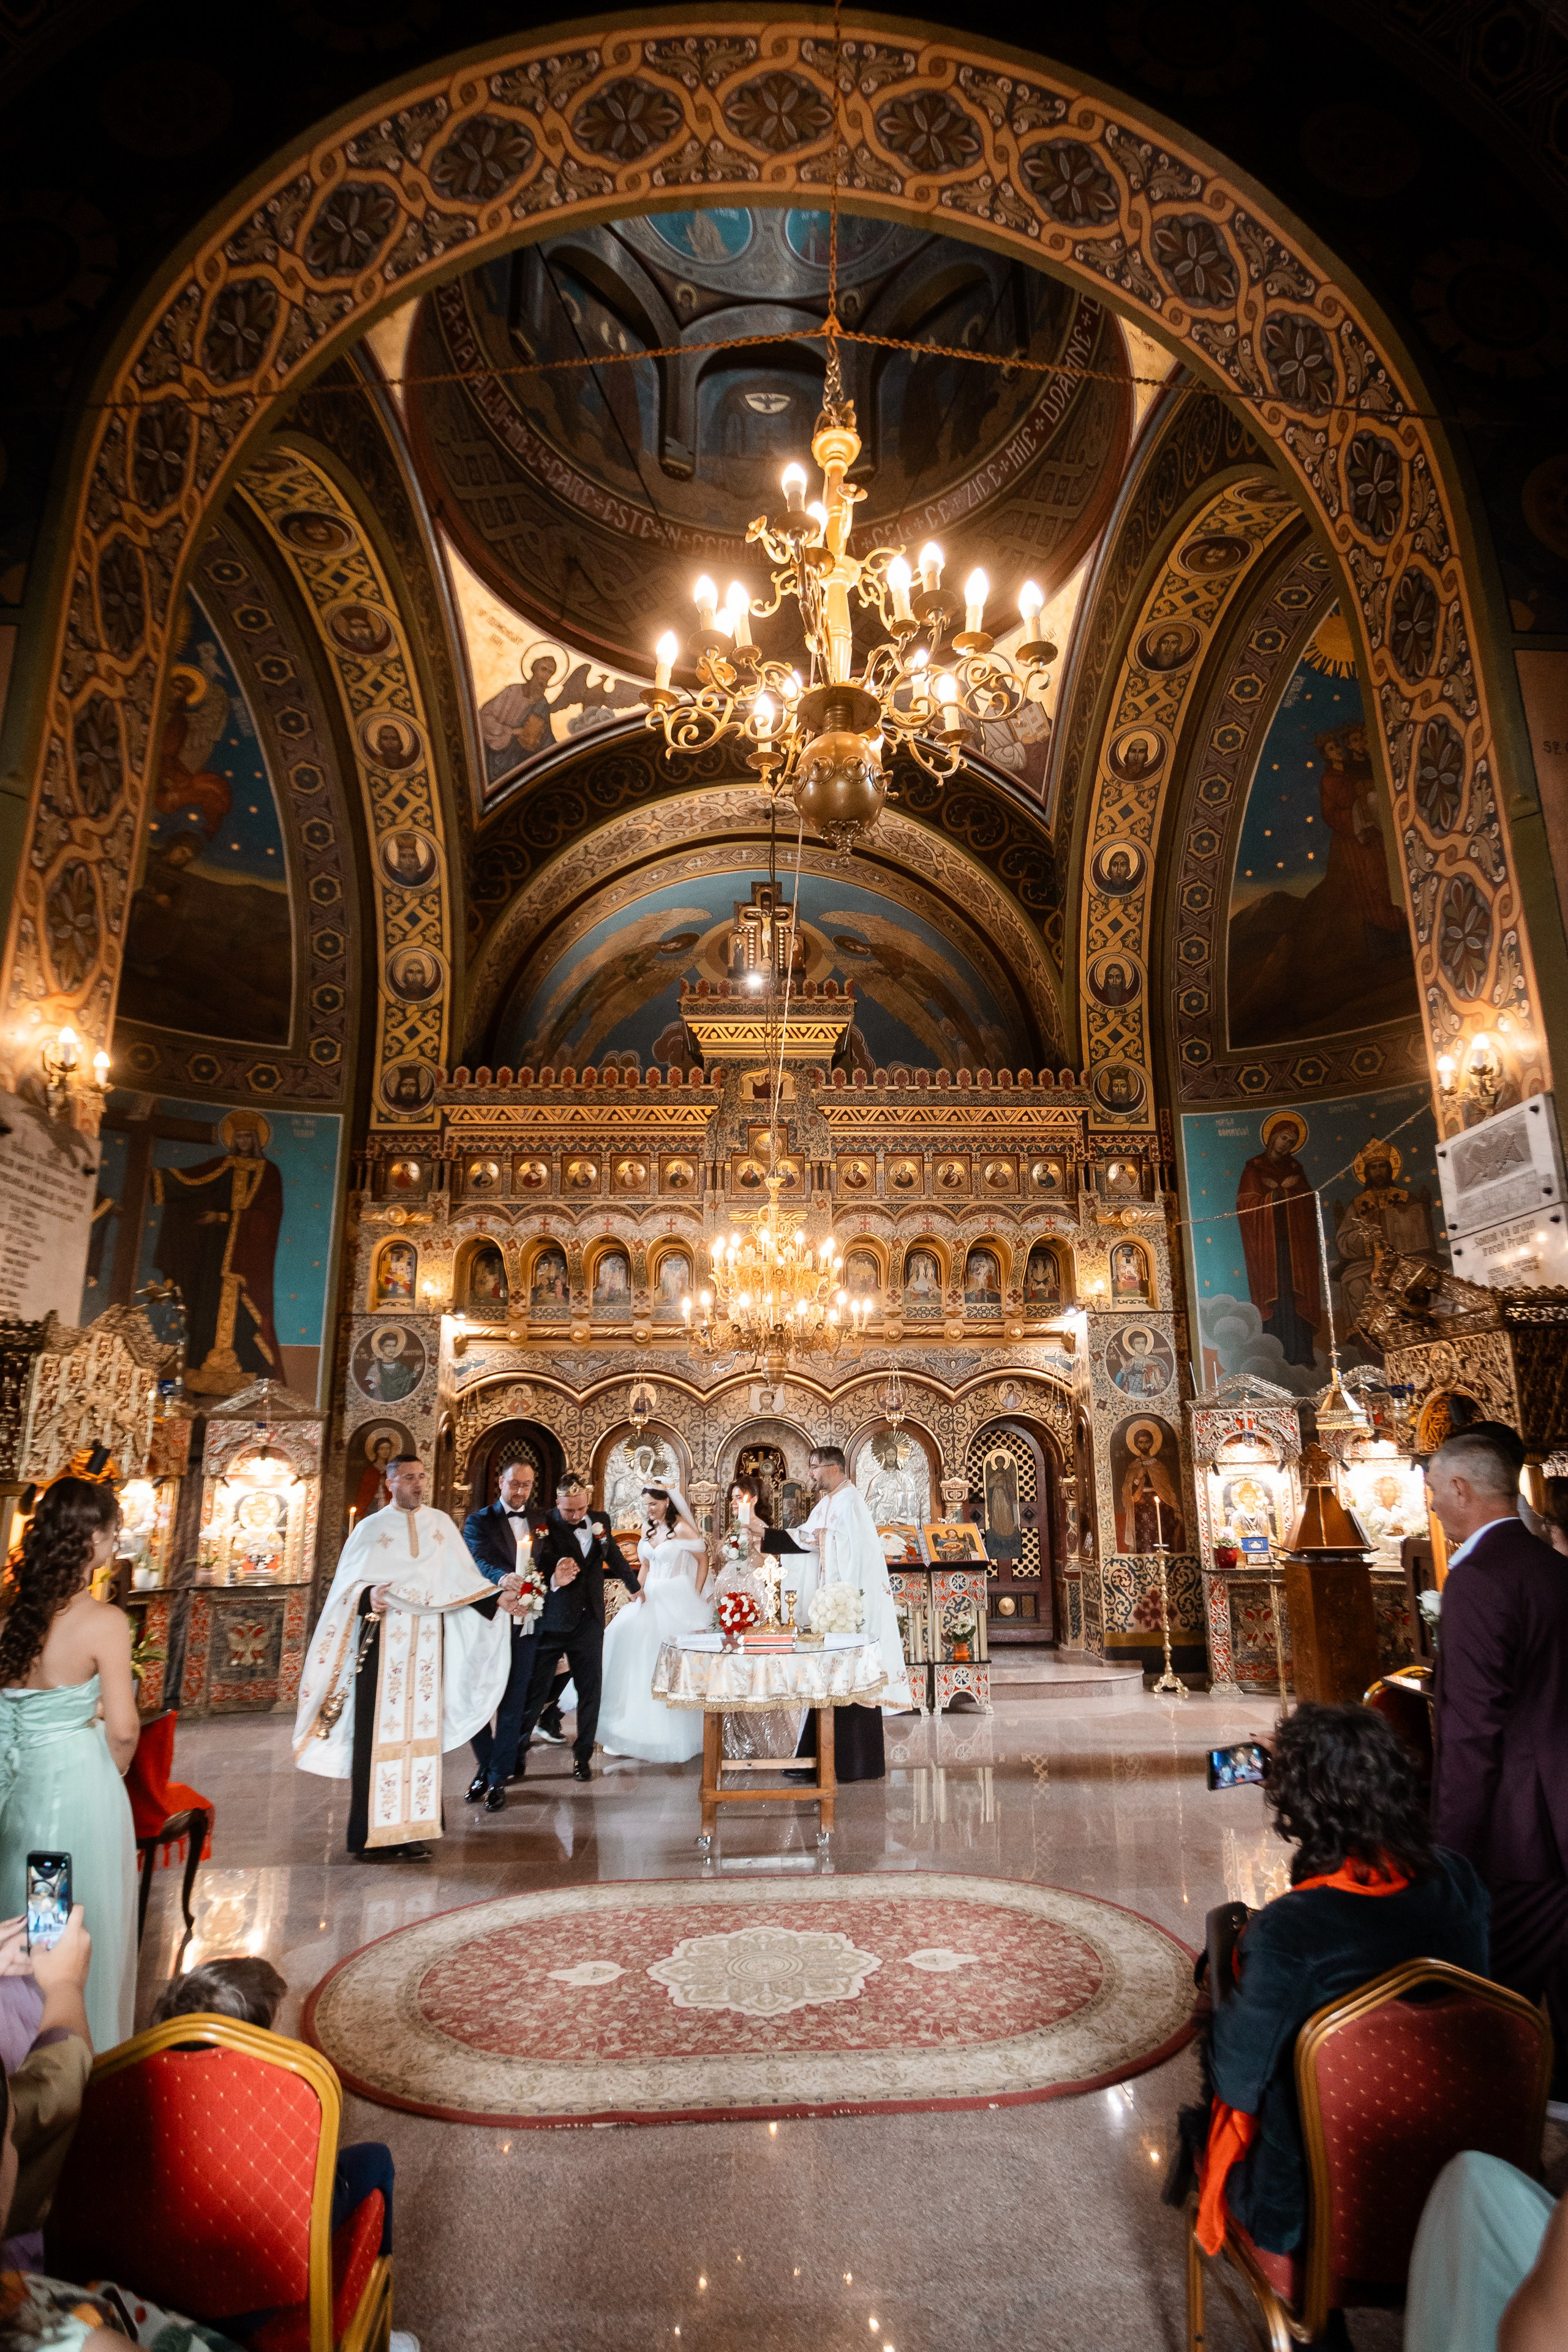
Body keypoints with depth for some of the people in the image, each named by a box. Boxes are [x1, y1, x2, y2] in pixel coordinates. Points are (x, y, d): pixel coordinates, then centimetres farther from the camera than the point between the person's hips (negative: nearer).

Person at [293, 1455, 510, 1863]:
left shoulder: (440, 1524, 10)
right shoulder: (371, 1528, 2)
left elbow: (462, 1578, 9)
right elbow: (350, 1583, -4)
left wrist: (495, 1598, -4)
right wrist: (369, 1595, -24)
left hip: (427, 1645, 3)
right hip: (384, 1642, -3)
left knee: (422, 1730, 3)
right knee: (379, 1732, -3)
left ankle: (414, 1828, 8)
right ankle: (373, 1834, 4)